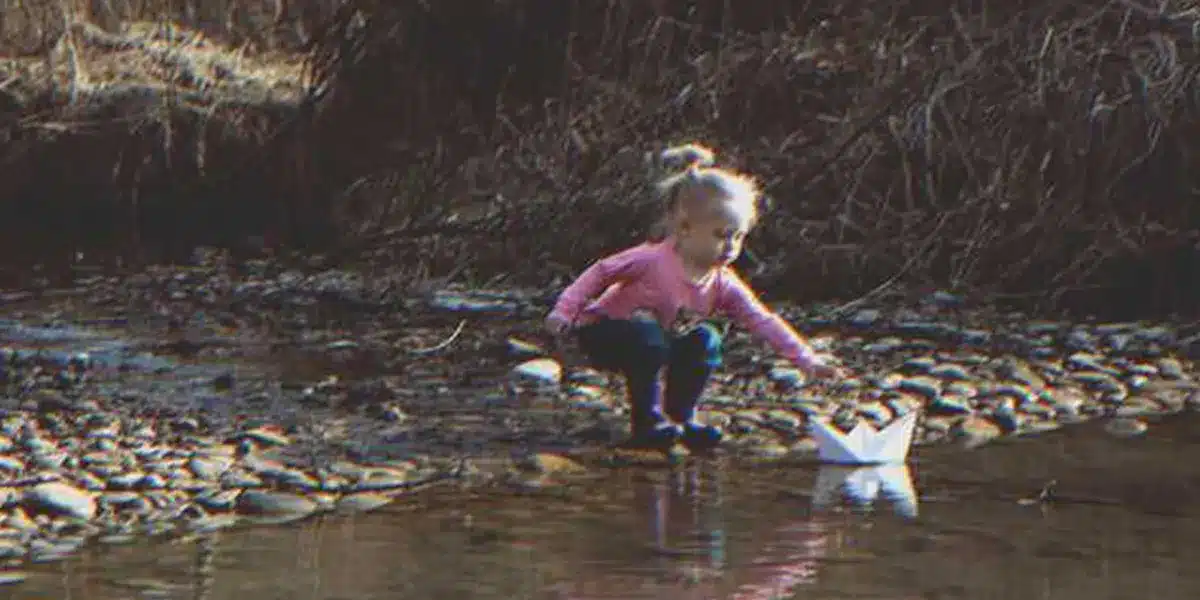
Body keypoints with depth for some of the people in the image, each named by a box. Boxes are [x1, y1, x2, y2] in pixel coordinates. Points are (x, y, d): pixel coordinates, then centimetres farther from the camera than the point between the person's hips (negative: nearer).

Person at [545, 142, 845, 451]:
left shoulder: (724, 286, -10)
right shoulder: (653, 259, -28)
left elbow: (763, 321, -11)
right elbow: (601, 272, -18)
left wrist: (806, 360, -18)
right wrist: (564, 310, -23)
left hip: (660, 340, 6)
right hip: (600, 332, -6)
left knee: (705, 341, -12)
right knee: (649, 338, -35)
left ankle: (681, 418, 2)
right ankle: (647, 423, -22)